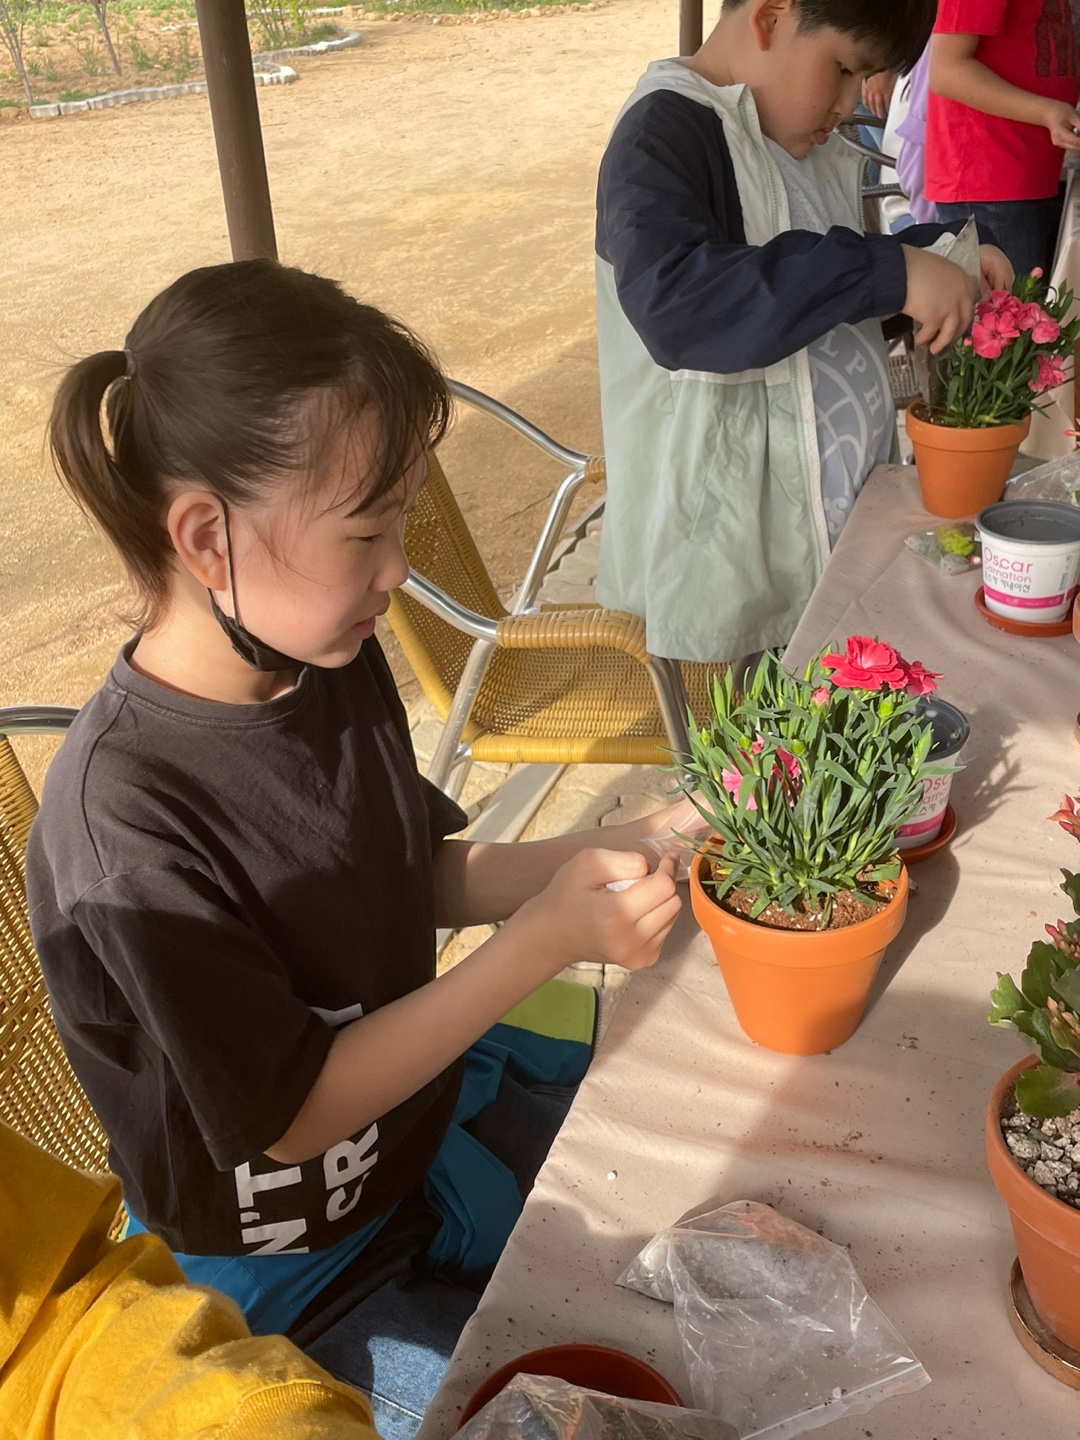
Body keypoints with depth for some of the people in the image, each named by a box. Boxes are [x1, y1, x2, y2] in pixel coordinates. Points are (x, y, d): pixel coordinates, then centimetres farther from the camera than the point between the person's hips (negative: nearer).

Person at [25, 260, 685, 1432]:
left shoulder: (332, 662, -14)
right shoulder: (127, 829, -35)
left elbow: (425, 877, 0)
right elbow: (293, 1115, -25)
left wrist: (601, 854, -18)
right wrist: (547, 937, -28)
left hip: (426, 1087, 6)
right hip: (295, 1254, -6)